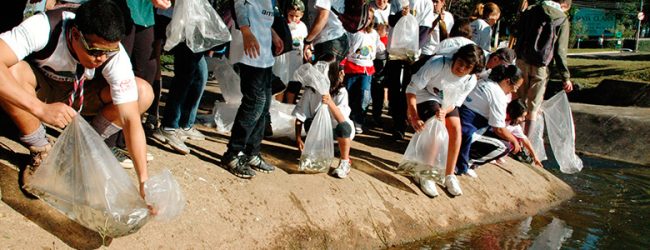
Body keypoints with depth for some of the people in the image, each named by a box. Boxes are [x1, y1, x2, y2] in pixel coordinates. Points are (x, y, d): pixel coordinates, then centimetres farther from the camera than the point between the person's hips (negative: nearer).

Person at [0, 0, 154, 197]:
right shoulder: (44, 28, -34)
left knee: (143, 92, -23)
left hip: (81, 94, 1)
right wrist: (41, 108, -52)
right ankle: (41, 151, -14)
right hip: (39, 89, -1)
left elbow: (130, 119, -30)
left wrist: (143, 181, -35)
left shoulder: (115, 55, -30)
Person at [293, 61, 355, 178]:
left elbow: (342, 120, -34)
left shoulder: (341, 92, -22)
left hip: (338, 129, -2)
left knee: (343, 127, -35)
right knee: (309, 122, -29)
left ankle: (345, 162, -12)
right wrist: (298, 138, -21)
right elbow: (300, 116, -13)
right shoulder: (310, 90, -18)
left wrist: (330, 103, -48)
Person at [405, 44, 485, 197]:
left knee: (456, 128, -15)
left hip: (446, 101, 5)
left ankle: (449, 175, 0)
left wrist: (444, 111, -35)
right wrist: (414, 117, -37)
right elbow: (411, 89, -30)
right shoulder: (438, 64, -33)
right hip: (425, 95, -5)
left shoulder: (470, 81, -19)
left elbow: (455, 103, -10)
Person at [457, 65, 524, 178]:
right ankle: (462, 165, -5)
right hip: (467, 132, -10)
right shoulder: (498, 95, -14)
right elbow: (499, 129, -13)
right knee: (506, 146, -5)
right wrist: (514, 141, 6)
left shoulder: (485, 82, 13)